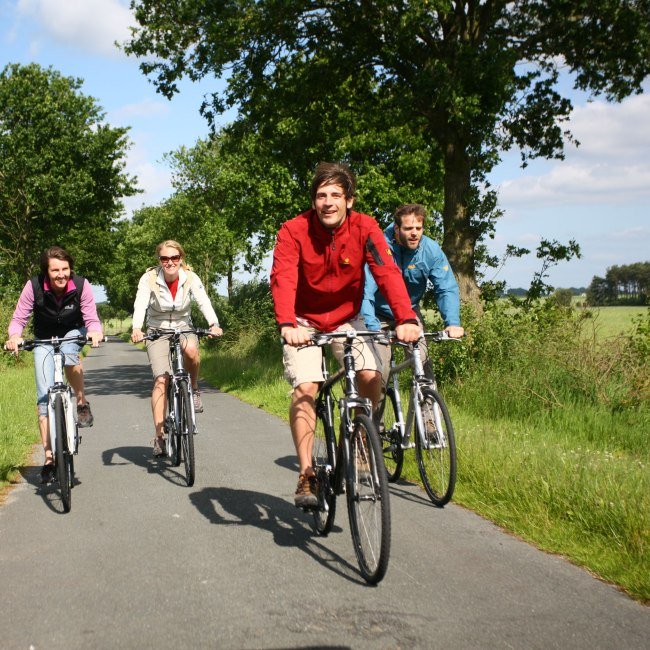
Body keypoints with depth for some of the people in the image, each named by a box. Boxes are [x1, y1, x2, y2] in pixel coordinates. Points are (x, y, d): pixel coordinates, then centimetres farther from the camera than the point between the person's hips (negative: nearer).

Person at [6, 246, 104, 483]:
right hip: (44, 340, 1)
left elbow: (91, 319, -19)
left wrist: (95, 332, -41)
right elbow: (18, 319, -16)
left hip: (74, 333, -1)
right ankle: (49, 457, -3)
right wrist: (14, 336, -37)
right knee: (45, 396, -9)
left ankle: (82, 403, -14)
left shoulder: (81, 285, -22)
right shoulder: (34, 286, -23)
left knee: (67, 351, -38)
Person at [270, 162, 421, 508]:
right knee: (305, 387, -18)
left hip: (346, 318, 2)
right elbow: (282, 279, -32)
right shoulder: (294, 230, -20)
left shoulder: (364, 227, -16)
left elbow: (387, 272, -27)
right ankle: (306, 475, -13)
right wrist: (287, 325, -50)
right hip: (304, 322, -2)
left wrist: (406, 319, -43)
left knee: (371, 378, -17)